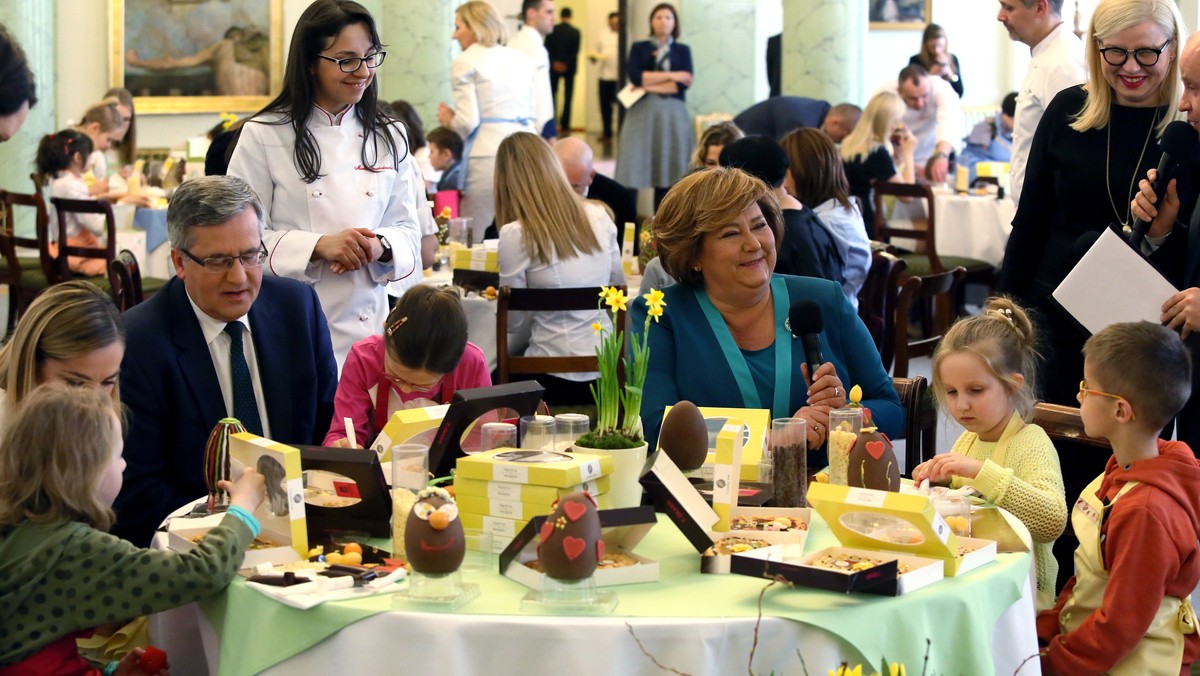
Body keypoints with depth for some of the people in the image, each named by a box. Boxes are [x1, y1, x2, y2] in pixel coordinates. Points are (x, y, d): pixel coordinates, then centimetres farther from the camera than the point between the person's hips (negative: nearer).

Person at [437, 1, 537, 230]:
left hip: (489, 156, -6)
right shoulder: (521, 60, 16)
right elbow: (534, 115, 17)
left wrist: (448, 120, 10)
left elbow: (468, 121, -8)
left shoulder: (466, 62, -2)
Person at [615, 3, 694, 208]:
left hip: (672, 114, 1)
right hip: (642, 113, -1)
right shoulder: (639, 48, 13)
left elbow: (684, 84, -2)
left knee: (667, 170, -2)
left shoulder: (683, 51, 13)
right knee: (632, 172, -10)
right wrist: (671, 75, -6)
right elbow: (635, 76, -5)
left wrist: (648, 86, -6)